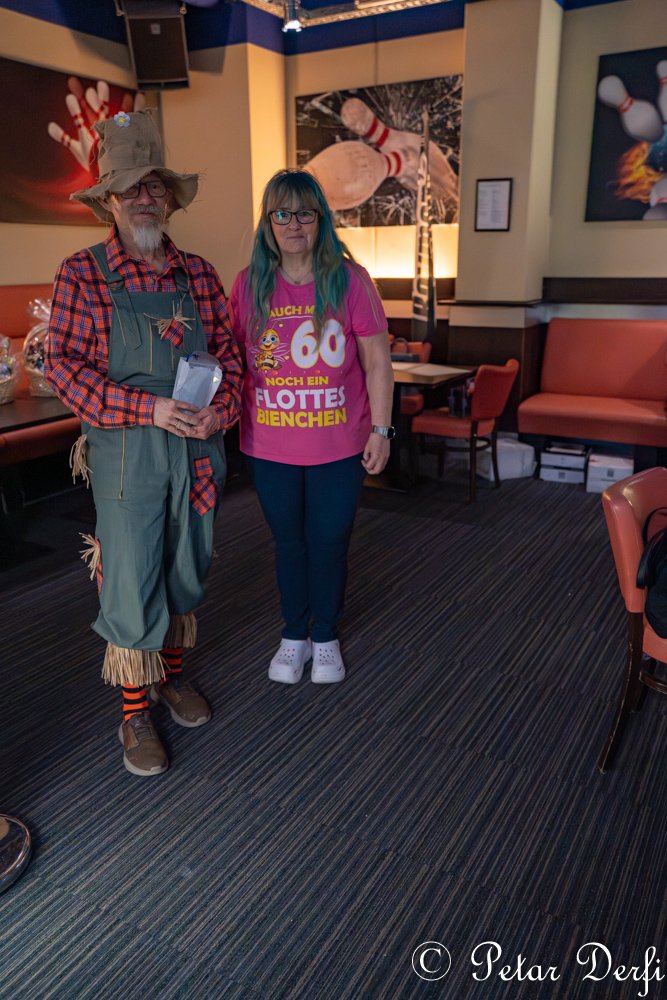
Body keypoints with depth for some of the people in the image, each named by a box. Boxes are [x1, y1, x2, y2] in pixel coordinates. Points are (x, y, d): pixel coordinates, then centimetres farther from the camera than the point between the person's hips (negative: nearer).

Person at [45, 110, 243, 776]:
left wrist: (221, 408, -11)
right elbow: (63, 364, -10)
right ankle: (135, 714, 17)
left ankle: (172, 674, 37)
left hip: (197, 445, 4)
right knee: (131, 580, -1)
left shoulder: (199, 273, 8)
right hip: (125, 449, -4)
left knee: (186, 570, 15)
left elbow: (229, 350, 10)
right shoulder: (82, 274, -4)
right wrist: (150, 408, -20)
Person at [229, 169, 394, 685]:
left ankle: (326, 637, 34)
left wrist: (380, 430, -6)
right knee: (289, 543, 15)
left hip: (338, 445, -1)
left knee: (329, 544, 11)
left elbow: (377, 360, -3)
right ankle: (294, 635, 36)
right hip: (270, 447, 2)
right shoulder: (248, 284, 0)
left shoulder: (349, 279, -5)